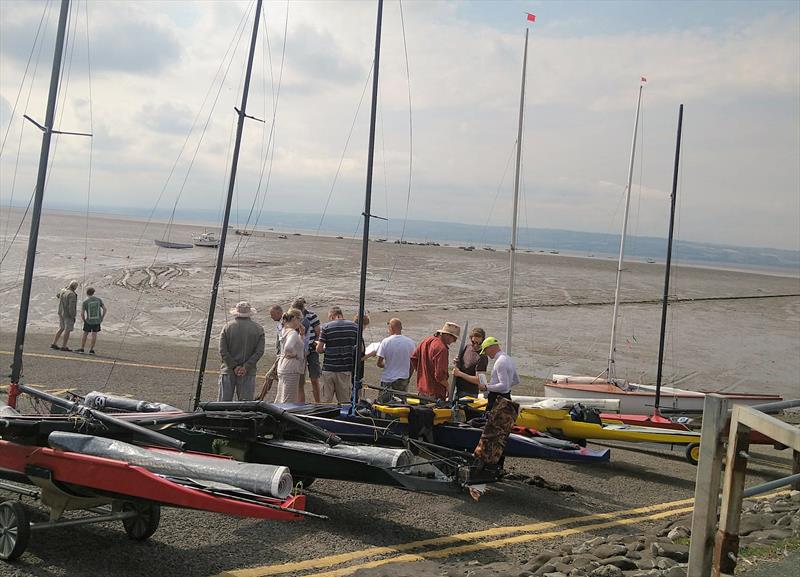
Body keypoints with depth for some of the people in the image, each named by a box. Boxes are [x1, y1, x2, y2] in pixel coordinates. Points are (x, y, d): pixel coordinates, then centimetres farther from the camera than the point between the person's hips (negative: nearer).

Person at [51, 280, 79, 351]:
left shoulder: (62, 291, 4)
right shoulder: (72, 295, -22)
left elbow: (58, 295, 29)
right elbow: (71, 307, -25)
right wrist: (73, 317, -17)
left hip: (61, 313, 8)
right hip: (68, 314, -8)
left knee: (61, 329, 17)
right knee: (67, 330, 0)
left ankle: (54, 344, 15)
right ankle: (63, 346, 1)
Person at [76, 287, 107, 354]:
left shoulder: (85, 302, -11)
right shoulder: (98, 299, -4)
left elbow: (82, 314, -12)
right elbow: (105, 309, -5)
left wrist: (84, 321, 5)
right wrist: (102, 318, 4)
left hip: (89, 321, -2)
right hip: (97, 320, 2)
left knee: (85, 334, 14)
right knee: (94, 335, 8)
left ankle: (81, 349, 15)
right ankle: (91, 350, 7)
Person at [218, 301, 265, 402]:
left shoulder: (227, 327, 0)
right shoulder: (258, 329, 1)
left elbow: (223, 351, -6)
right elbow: (259, 351, -6)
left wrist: (234, 366, -6)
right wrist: (246, 367, -8)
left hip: (228, 371, 0)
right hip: (248, 373, 0)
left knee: (224, 402, 3)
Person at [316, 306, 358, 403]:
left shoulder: (327, 327, -4)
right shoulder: (355, 327, 2)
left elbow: (319, 349, -5)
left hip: (329, 369, -2)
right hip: (346, 369, 2)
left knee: (326, 401, 7)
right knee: (345, 401, 7)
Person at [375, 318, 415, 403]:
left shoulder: (385, 342, -11)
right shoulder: (410, 342, -1)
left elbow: (379, 364, -10)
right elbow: (412, 364, 6)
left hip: (388, 380, -3)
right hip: (404, 379, 3)